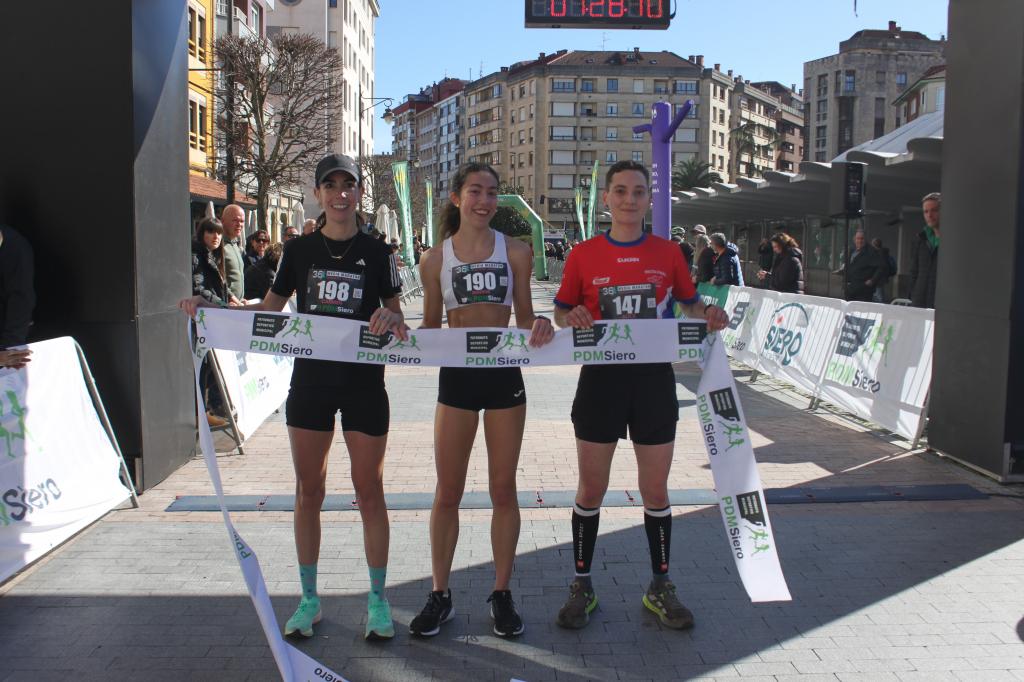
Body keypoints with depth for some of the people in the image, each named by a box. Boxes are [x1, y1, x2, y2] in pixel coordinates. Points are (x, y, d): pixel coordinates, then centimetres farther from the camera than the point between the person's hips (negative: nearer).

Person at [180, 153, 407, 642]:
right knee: (308, 491, 8)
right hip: (310, 380, 2)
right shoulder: (300, 249, 5)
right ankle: (309, 598, 23)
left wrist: (392, 321, -19)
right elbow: (269, 308, 10)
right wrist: (210, 307, -2)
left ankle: (377, 599, 17)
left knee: (369, 492, 3)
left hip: (364, 382, -2)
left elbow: (396, 316, 5)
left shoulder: (376, 253, 1)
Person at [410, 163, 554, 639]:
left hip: (504, 374, 0)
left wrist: (538, 326, -14)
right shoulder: (436, 258, 3)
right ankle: (440, 595, 21)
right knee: (448, 491, 6)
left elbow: (523, 316, 8)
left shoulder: (515, 252, 3)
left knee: (503, 489, 8)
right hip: (456, 375, 0)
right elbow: (430, 327, 9)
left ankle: (502, 593, 22)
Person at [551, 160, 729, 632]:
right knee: (591, 489, 6)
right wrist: (571, 318, -15)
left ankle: (660, 587, 27)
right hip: (601, 377, -1)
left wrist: (708, 314, -6)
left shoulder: (667, 252, 3)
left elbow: (689, 302, 15)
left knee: (656, 490, 9)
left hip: (653, 379, 1)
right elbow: (561, 311, 7)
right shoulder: (584, 255, 0)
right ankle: (581, 587, 23)